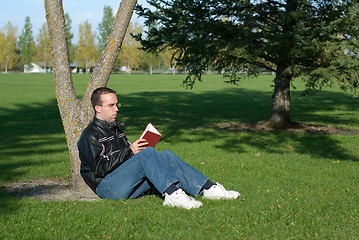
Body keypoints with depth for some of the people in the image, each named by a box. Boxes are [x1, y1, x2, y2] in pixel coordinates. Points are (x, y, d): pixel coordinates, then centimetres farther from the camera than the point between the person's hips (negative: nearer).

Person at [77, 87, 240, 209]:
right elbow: (99, 169, -15)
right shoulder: (90, 135, -5)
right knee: (148, 153, -27)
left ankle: (207, 189, -16)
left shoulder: (115, 129, 24)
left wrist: (138, 149, 4)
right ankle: (173, 194, -41)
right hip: (107, 187, -8)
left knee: (165, 155, -9)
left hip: (127, 186, 8)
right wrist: (129, 151, -18)